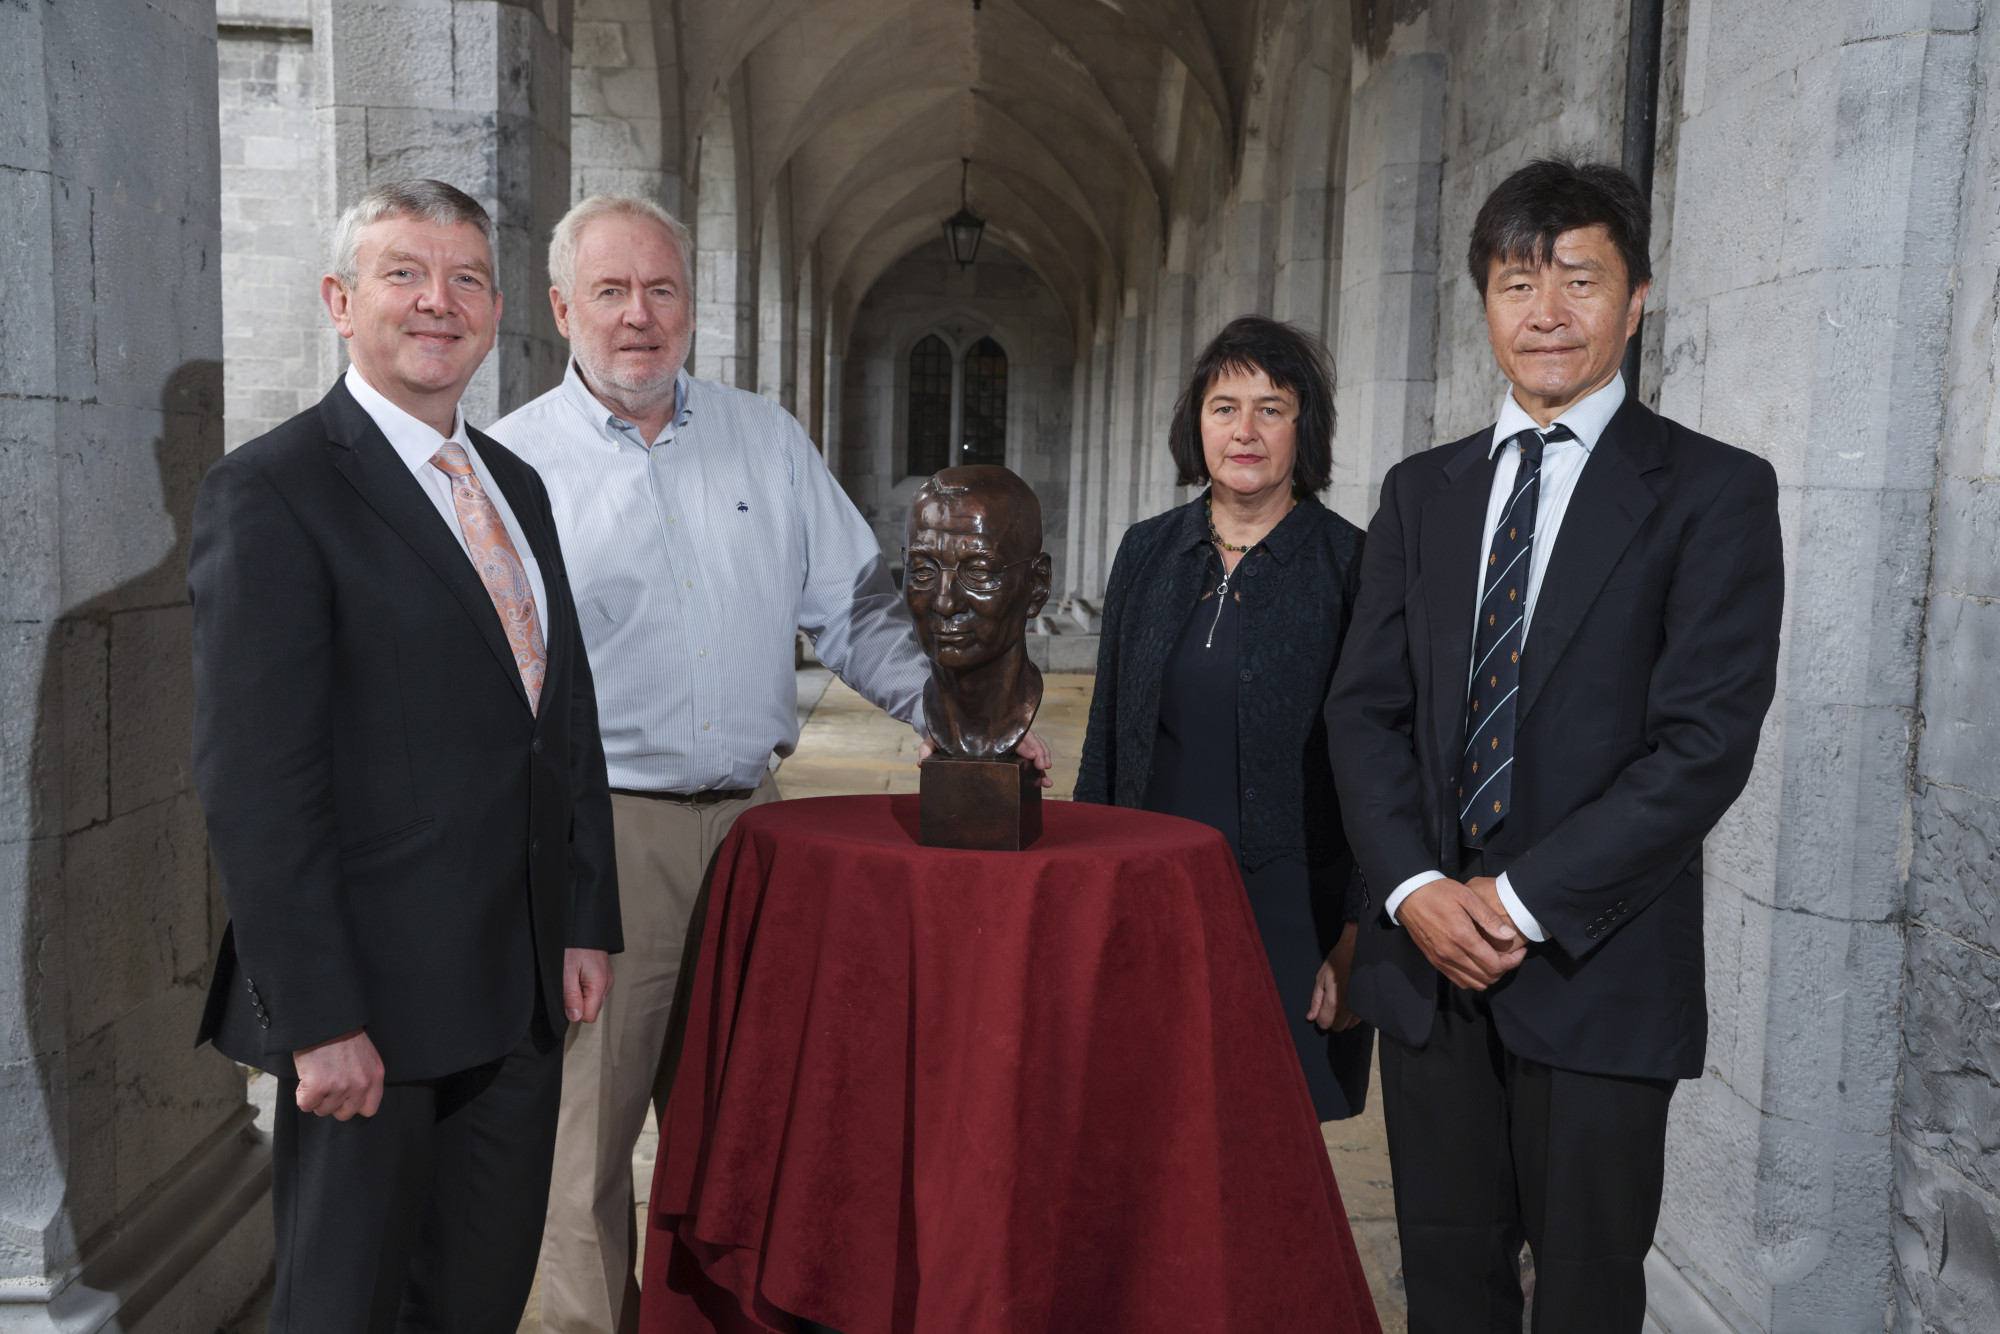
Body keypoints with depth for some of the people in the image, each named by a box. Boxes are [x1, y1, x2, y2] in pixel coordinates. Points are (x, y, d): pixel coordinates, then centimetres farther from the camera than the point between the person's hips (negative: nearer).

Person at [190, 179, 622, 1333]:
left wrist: (589, 924, 9)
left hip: (521, 988, 7)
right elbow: (256, 783, -15)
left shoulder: (518, 485, 14)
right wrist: (318, 1020, -18)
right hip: (373, 1000, -6)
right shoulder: (272, 491, -10)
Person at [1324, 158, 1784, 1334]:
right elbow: (1366, 706, 6)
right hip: (1428, 953, 4)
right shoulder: (1423, 490, 10)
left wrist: (1526, 900, -15)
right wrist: (1414, 888, -8)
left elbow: (1707, 740, -12)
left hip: (1597, 966, -3)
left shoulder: (1714, 491, -4)